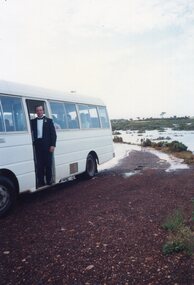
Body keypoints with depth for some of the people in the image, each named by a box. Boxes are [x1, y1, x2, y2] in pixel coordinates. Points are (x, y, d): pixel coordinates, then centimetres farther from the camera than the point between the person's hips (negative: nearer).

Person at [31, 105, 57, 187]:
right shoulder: (33, 121, 9)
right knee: (39, 164, 5)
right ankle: (40, 181, 11)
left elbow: (53, 133, 0)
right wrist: (33, 142, -10)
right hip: (38, 145, 2)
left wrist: (53, 145, -7)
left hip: (47, 145, -1)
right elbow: (31, 132, 5)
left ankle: (49, 180, 15)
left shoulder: (49, 121, 4)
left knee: (48, 164, 5)